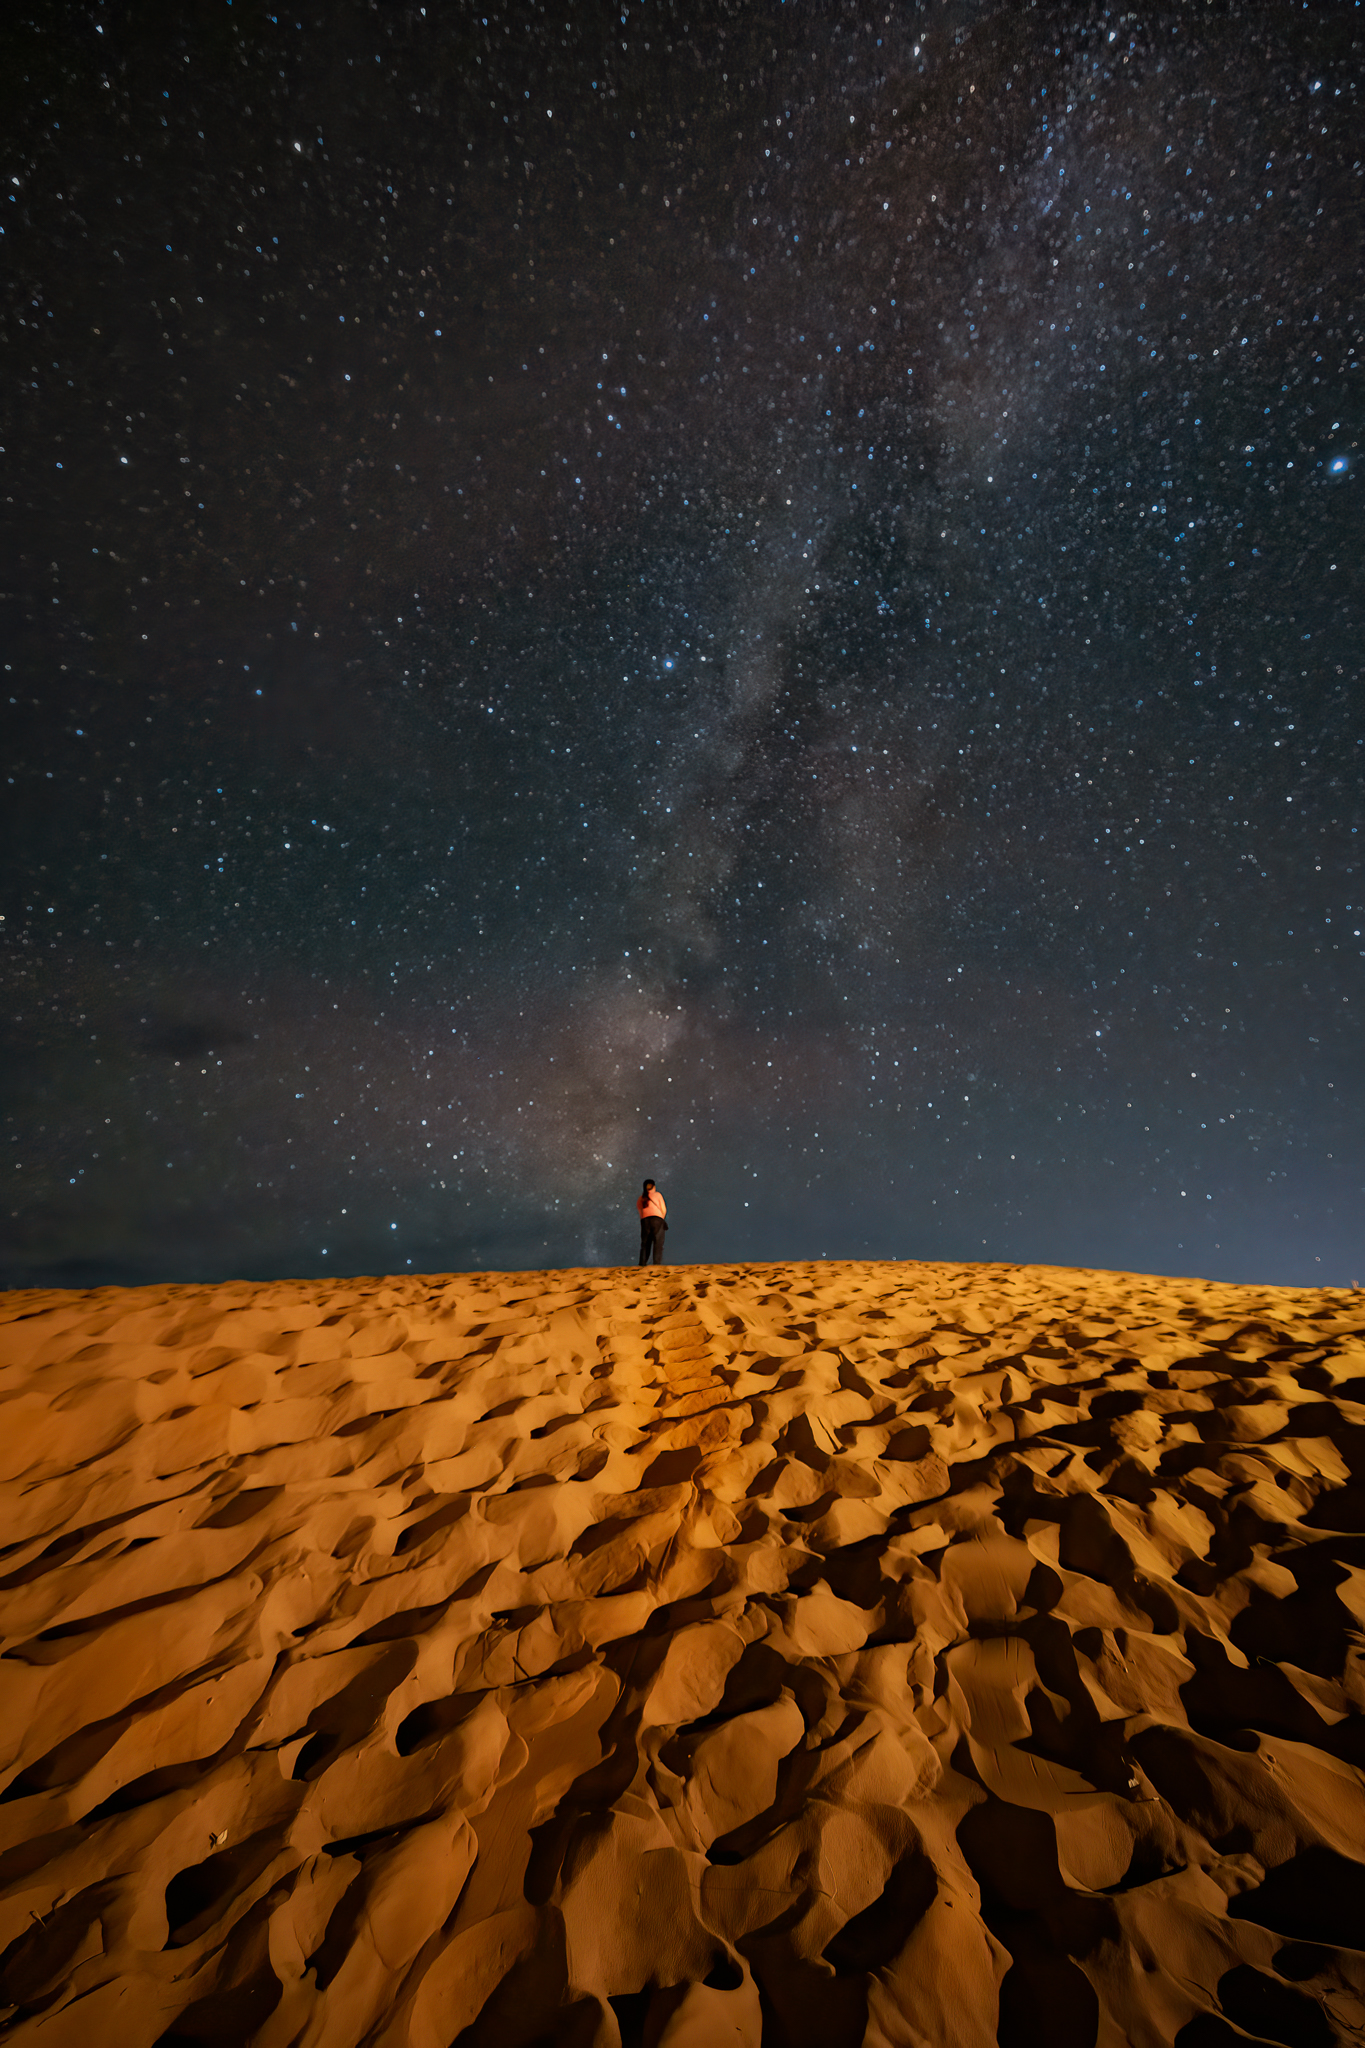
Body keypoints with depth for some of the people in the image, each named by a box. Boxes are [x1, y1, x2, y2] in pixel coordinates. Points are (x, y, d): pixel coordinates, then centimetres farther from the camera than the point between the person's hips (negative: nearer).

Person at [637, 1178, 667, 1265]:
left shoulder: (640, 1198, 18)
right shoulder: (657, 1195, 8)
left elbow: (640, 1213, 13)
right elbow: (664, 1210, 5)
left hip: (644, 1221, 3)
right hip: (657, 1219, -3)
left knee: (645, 1244, 8)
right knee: (658, 1243, -6)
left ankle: (642, 1263, 0)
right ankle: (657, 1263, -16)